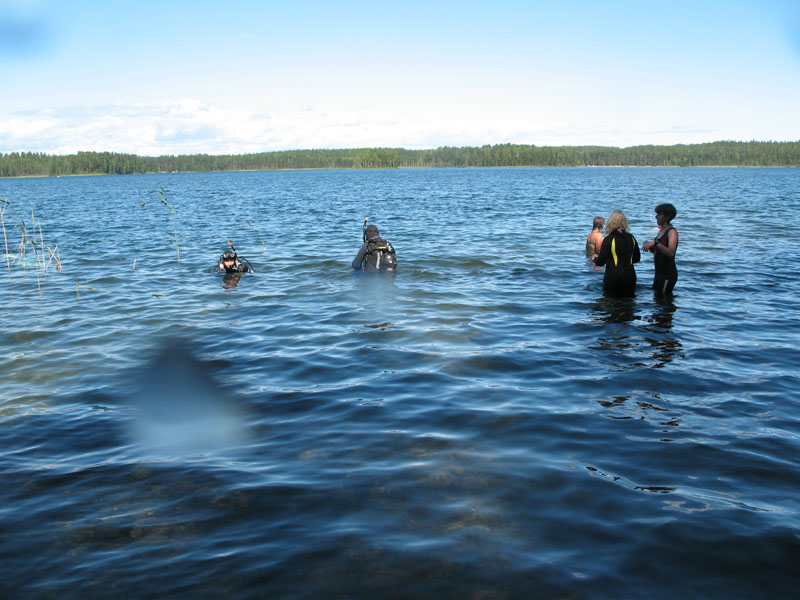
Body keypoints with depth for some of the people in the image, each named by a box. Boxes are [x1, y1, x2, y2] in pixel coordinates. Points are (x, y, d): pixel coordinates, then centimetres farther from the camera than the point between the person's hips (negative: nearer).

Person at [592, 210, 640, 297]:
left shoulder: (609, 239, -12)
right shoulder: (631, 238, 4)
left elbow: (601, 262, -10)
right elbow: (637, 258, 16)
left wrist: (595, 259, 12)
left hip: (613, 278, -5)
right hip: (630, 277, 5)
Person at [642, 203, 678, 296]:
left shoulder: (672, 232, -15)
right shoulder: (661, 231, 12)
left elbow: (671, 253, -30)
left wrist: (655, 243, -37)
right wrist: (649, 245, 1)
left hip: (668, 274, -9)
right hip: (659, 273, 9)